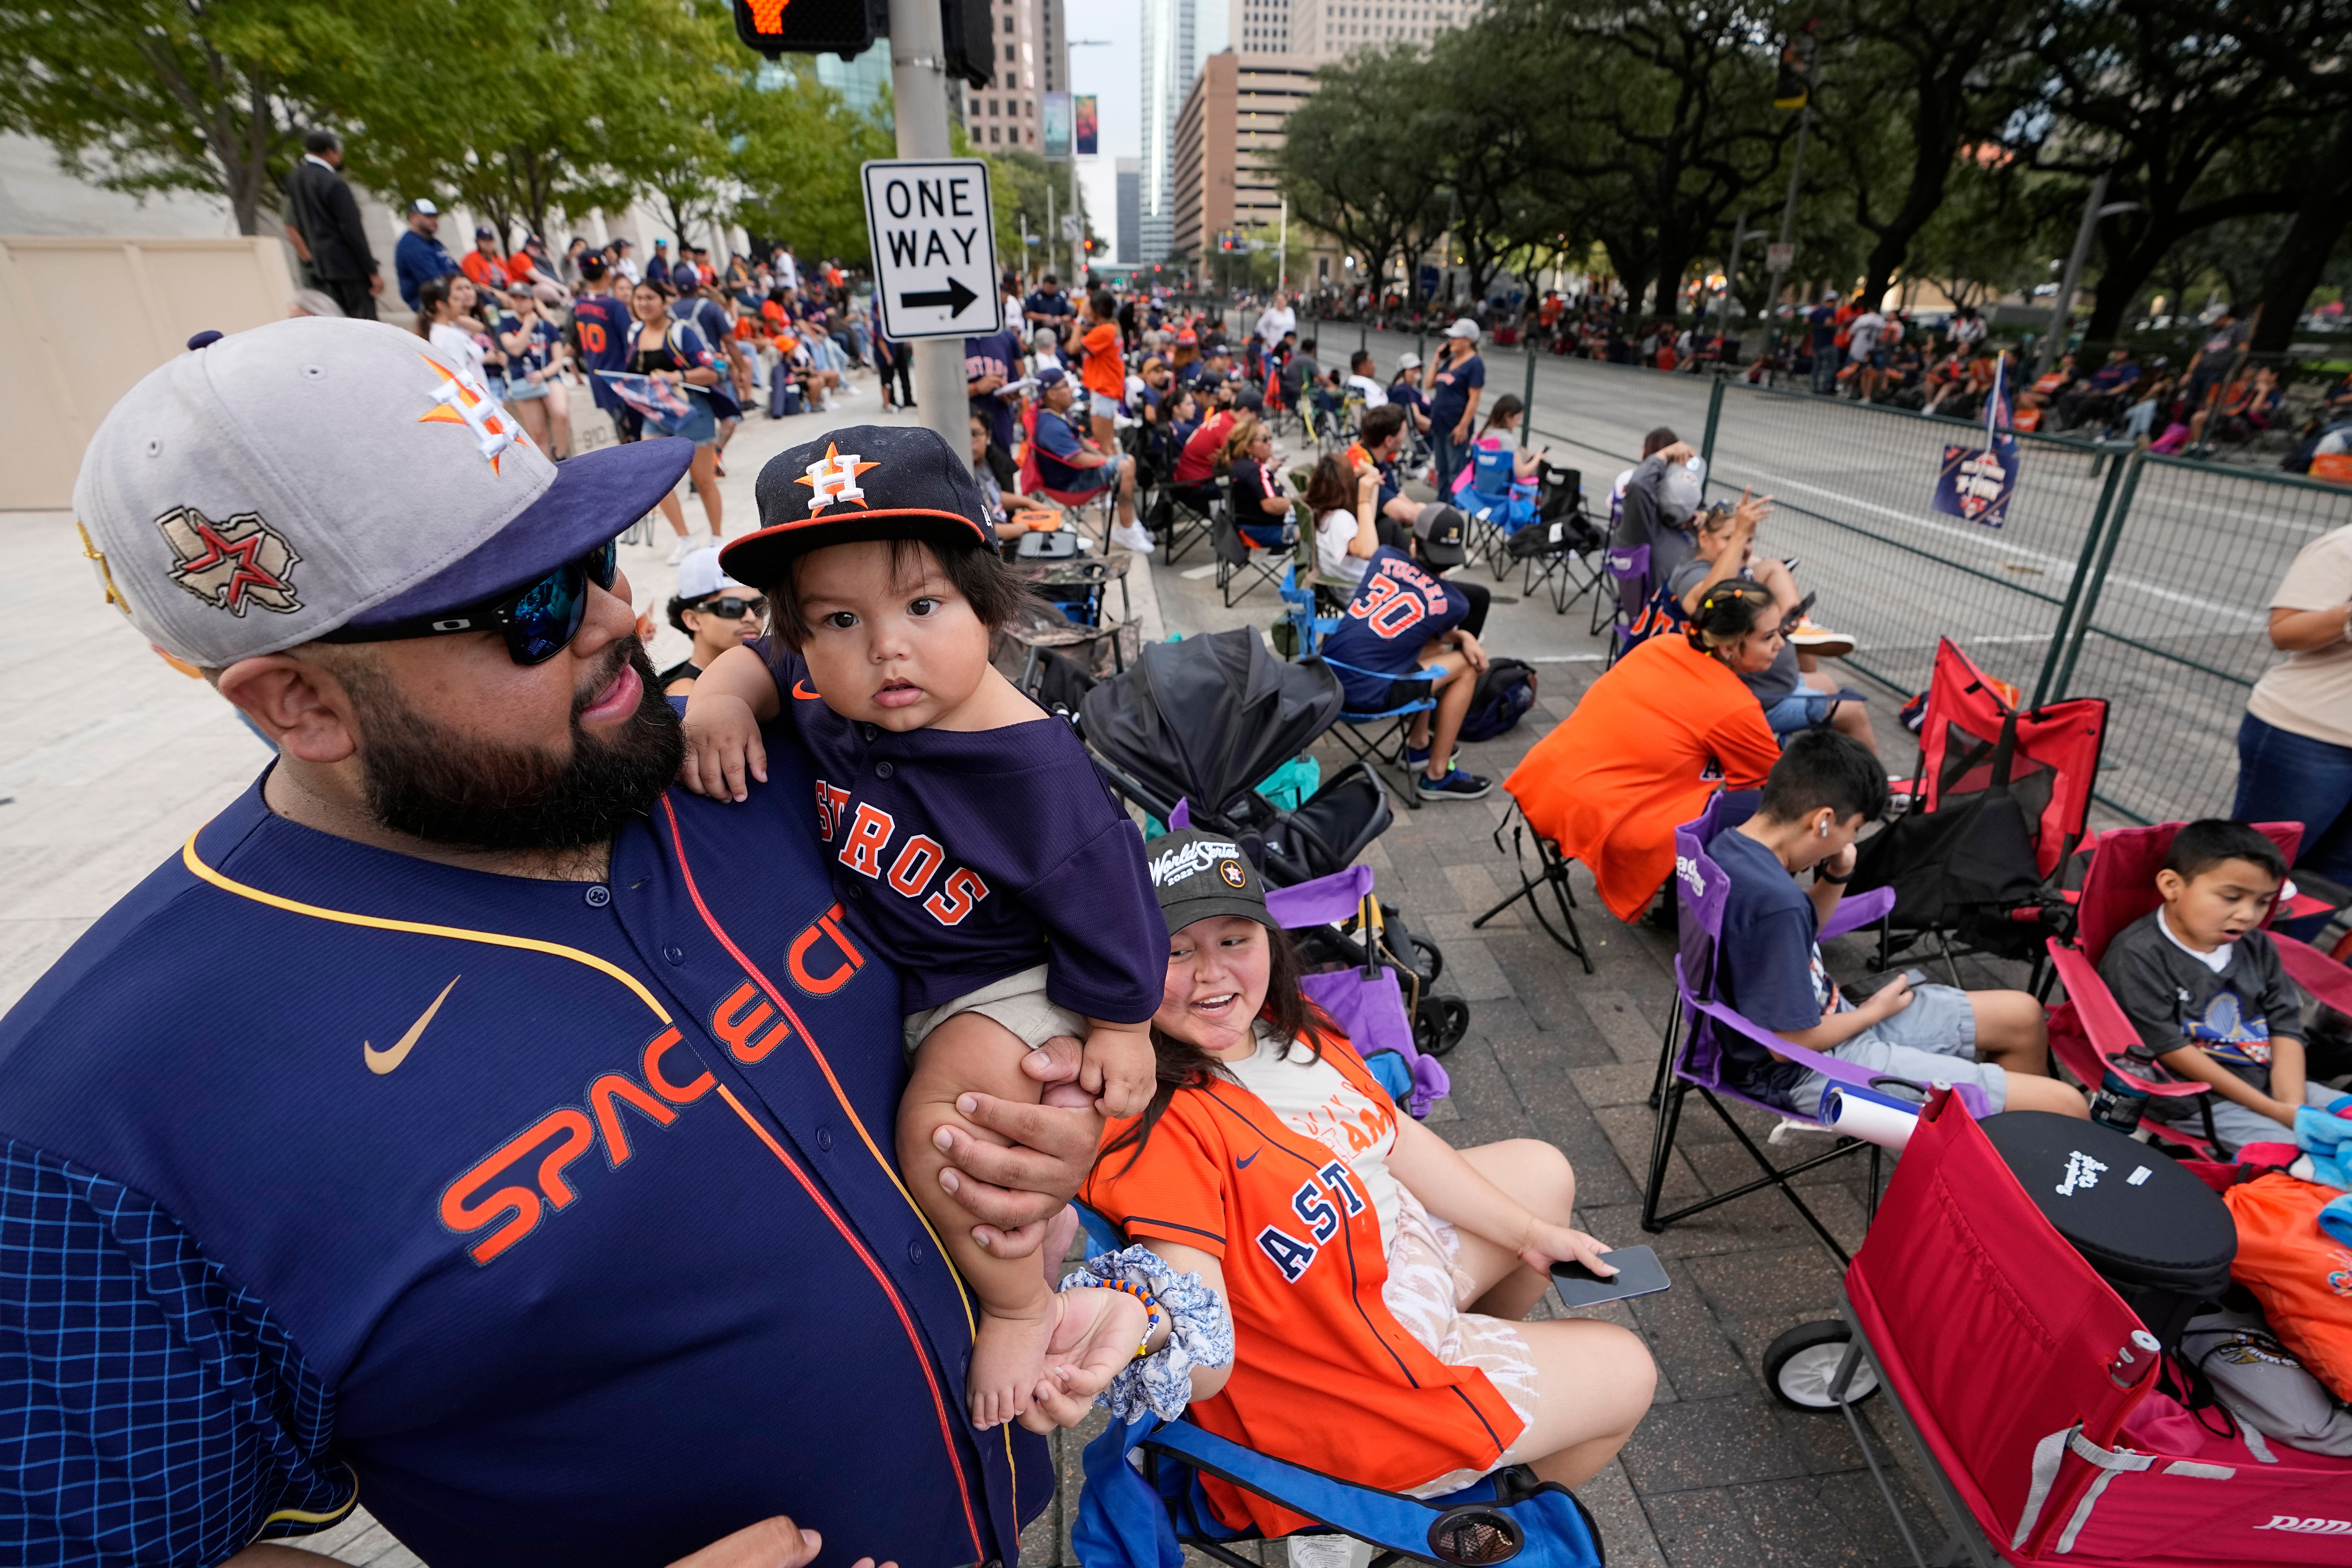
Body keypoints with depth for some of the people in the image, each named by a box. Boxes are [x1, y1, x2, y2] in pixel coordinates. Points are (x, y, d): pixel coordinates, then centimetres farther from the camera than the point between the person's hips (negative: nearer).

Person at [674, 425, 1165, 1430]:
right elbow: (760, 664, 6)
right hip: (875, 964, 8)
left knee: (938, 1128, -21)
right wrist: (720, 699, -18)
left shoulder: (1034, 773, -33)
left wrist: (1120, 1029, -10)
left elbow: (1103, 903, -21)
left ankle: (1021, 1306, 7)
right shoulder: (825, 698, -16)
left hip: (1002, 981, -7)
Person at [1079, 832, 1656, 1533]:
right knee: (1626, 1373, 7)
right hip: (1346, 1395, -8)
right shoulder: (1157, 1127, -34)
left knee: (1542, 1170, 25)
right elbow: (1202, 1369, -40)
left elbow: (1399, 1139, 3)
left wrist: (1532, 1234, 6)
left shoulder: (1286, 1024, -8)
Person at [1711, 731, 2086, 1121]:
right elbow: (1790, 1043, -25)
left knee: (2023, 1016, 23)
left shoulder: (1733, 845, -4)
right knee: (2066, 1108, -8)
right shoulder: (1774, 901, -33)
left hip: (1830, 1021, 10)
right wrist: (1874, 1012, -7)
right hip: (1811, 1067, -10)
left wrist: (1837, 877, -5)